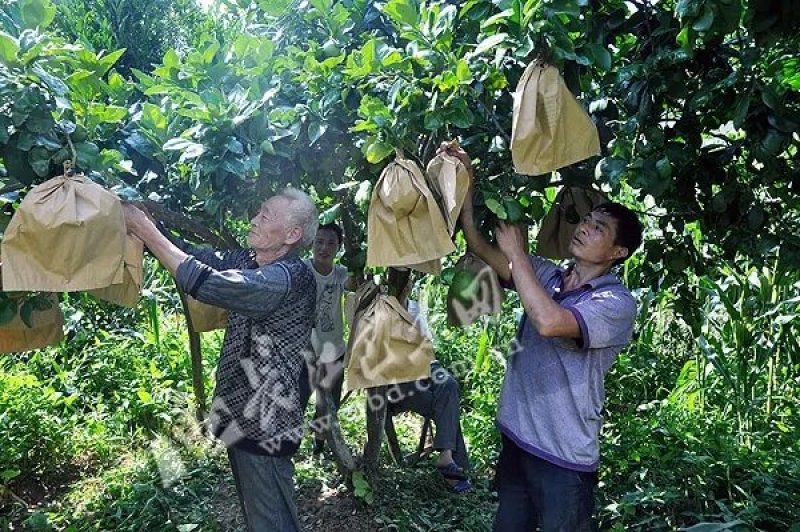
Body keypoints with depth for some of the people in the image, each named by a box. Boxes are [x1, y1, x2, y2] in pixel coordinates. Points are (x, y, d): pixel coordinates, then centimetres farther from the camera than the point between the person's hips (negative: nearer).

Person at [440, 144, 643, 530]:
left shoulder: (617, 303, -15)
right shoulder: (547, 276, 4)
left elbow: (549, 323, -33)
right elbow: (480, 247, 0)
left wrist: (517, 253, -22)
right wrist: (466, 182, -8)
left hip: (564, 457, -6)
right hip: (516, 439, 6)